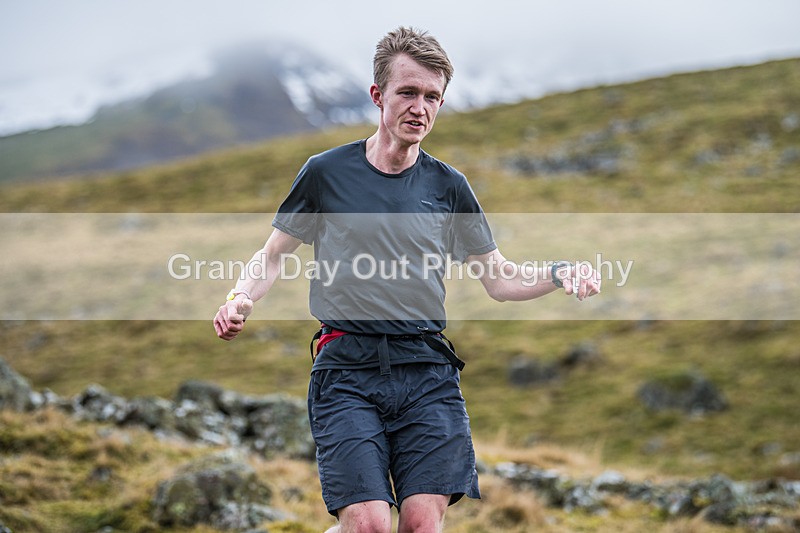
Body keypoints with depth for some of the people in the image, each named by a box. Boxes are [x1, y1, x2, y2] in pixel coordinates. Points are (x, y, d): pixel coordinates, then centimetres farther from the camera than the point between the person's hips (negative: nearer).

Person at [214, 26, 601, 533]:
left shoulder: (448, 186, 11)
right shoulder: (327, 172, 5)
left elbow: (498, 278, 17)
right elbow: (273, 256, 14)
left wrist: (558, 274, -1)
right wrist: (241, 299, -6)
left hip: (428, 371, 2)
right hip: (347, 368, -2)